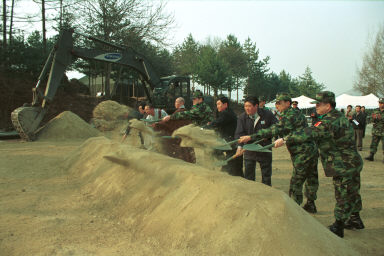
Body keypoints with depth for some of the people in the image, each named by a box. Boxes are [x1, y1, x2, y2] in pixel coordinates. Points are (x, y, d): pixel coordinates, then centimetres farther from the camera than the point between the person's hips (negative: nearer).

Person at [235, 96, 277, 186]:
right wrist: (240, 146, -31)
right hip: (249, 150, 1)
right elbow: (239, 133, -14)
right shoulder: (242, 117, -6)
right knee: (248, 175, 8)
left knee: (266, 175, 12)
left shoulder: (267, 115, -9)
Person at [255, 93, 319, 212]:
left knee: (296, 182, -3)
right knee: (311, 179, 19)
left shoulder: (290, 115, -16)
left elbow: (276, 130, -26)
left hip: (303, 154, -10)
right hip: (312, 151, 10)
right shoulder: (296, 113, 15)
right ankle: (310, 205, 34)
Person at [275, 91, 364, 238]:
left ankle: (338, 227, 13)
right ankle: (355, 220, 37)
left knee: (343, 196, 1)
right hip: (353, 163, 10)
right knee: (352, 193, 22)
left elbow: (308, 134, -32)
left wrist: (285, 140, -32)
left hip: (343, 167, -10)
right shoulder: (341, 118, 8)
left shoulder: (328, 122, -24)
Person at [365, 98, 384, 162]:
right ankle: (371, 156, 12)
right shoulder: (375, 111, 7)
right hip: (375, 131, 4)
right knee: (373, 145, 5)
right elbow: (372, 121, 7)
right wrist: (373, 118, -14)